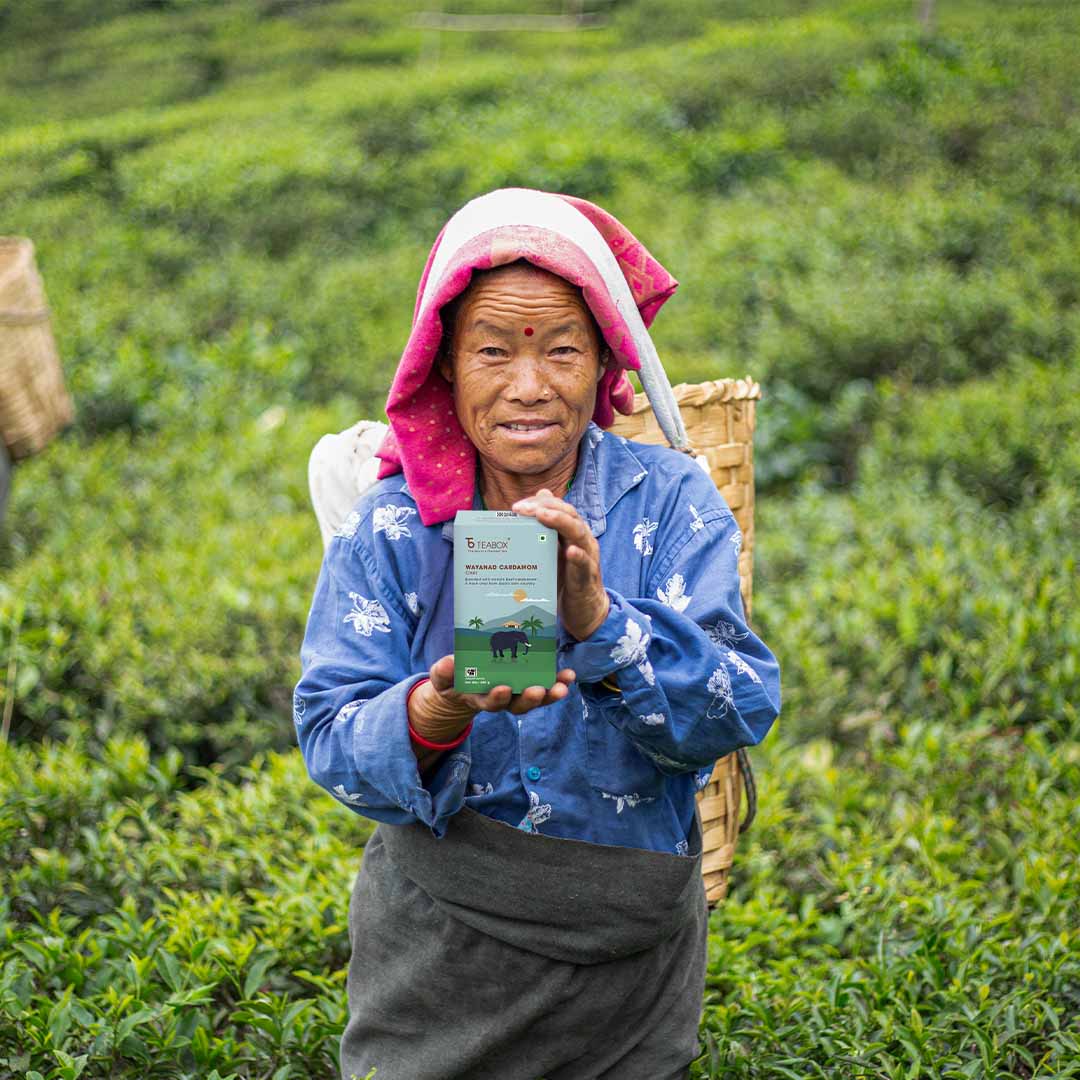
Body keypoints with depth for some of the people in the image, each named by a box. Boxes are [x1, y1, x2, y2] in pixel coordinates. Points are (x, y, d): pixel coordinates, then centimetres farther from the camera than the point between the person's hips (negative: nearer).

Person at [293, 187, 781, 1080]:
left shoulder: (671, 502, -8)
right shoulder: (391, 527, -8)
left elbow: (741, 712, -17)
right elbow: (329, 738, -13)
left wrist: (597, 619, -33)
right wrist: (433, 712, -34)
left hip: (632, 961, 1)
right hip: (439, 959, 0)